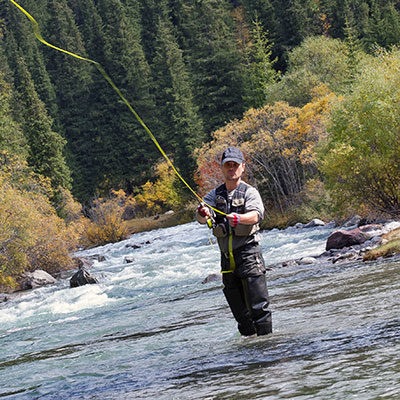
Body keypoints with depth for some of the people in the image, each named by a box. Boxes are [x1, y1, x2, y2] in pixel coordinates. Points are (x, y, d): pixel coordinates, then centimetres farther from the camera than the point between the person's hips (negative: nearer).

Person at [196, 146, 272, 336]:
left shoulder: (249, 192, -2)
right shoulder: (215, 194, 12)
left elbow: (255, 214, -21)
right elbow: (201, 218, -4)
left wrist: (239, 218, -42)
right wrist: (203, 213, -29)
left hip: (248, 251, -5)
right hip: (226, 256, 5)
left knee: (258, 303, -9)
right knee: (237, 304, 12)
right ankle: (248, 336, 24)